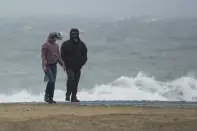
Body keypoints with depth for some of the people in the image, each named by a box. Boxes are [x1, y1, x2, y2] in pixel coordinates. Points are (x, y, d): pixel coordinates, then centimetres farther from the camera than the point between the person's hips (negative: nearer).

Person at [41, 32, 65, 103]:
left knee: (53, 82, 4)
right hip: (47, 65, -7)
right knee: (51, 80, -18)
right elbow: (43, 55, -10)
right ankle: (47, 94, -1)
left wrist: (62, 64, 15)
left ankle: (51, 98, 10)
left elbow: (58, 56, 23)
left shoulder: (56, 46, 17)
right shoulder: (46, 45, -5)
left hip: (54, 65, 7)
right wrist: (44, 65, -19)